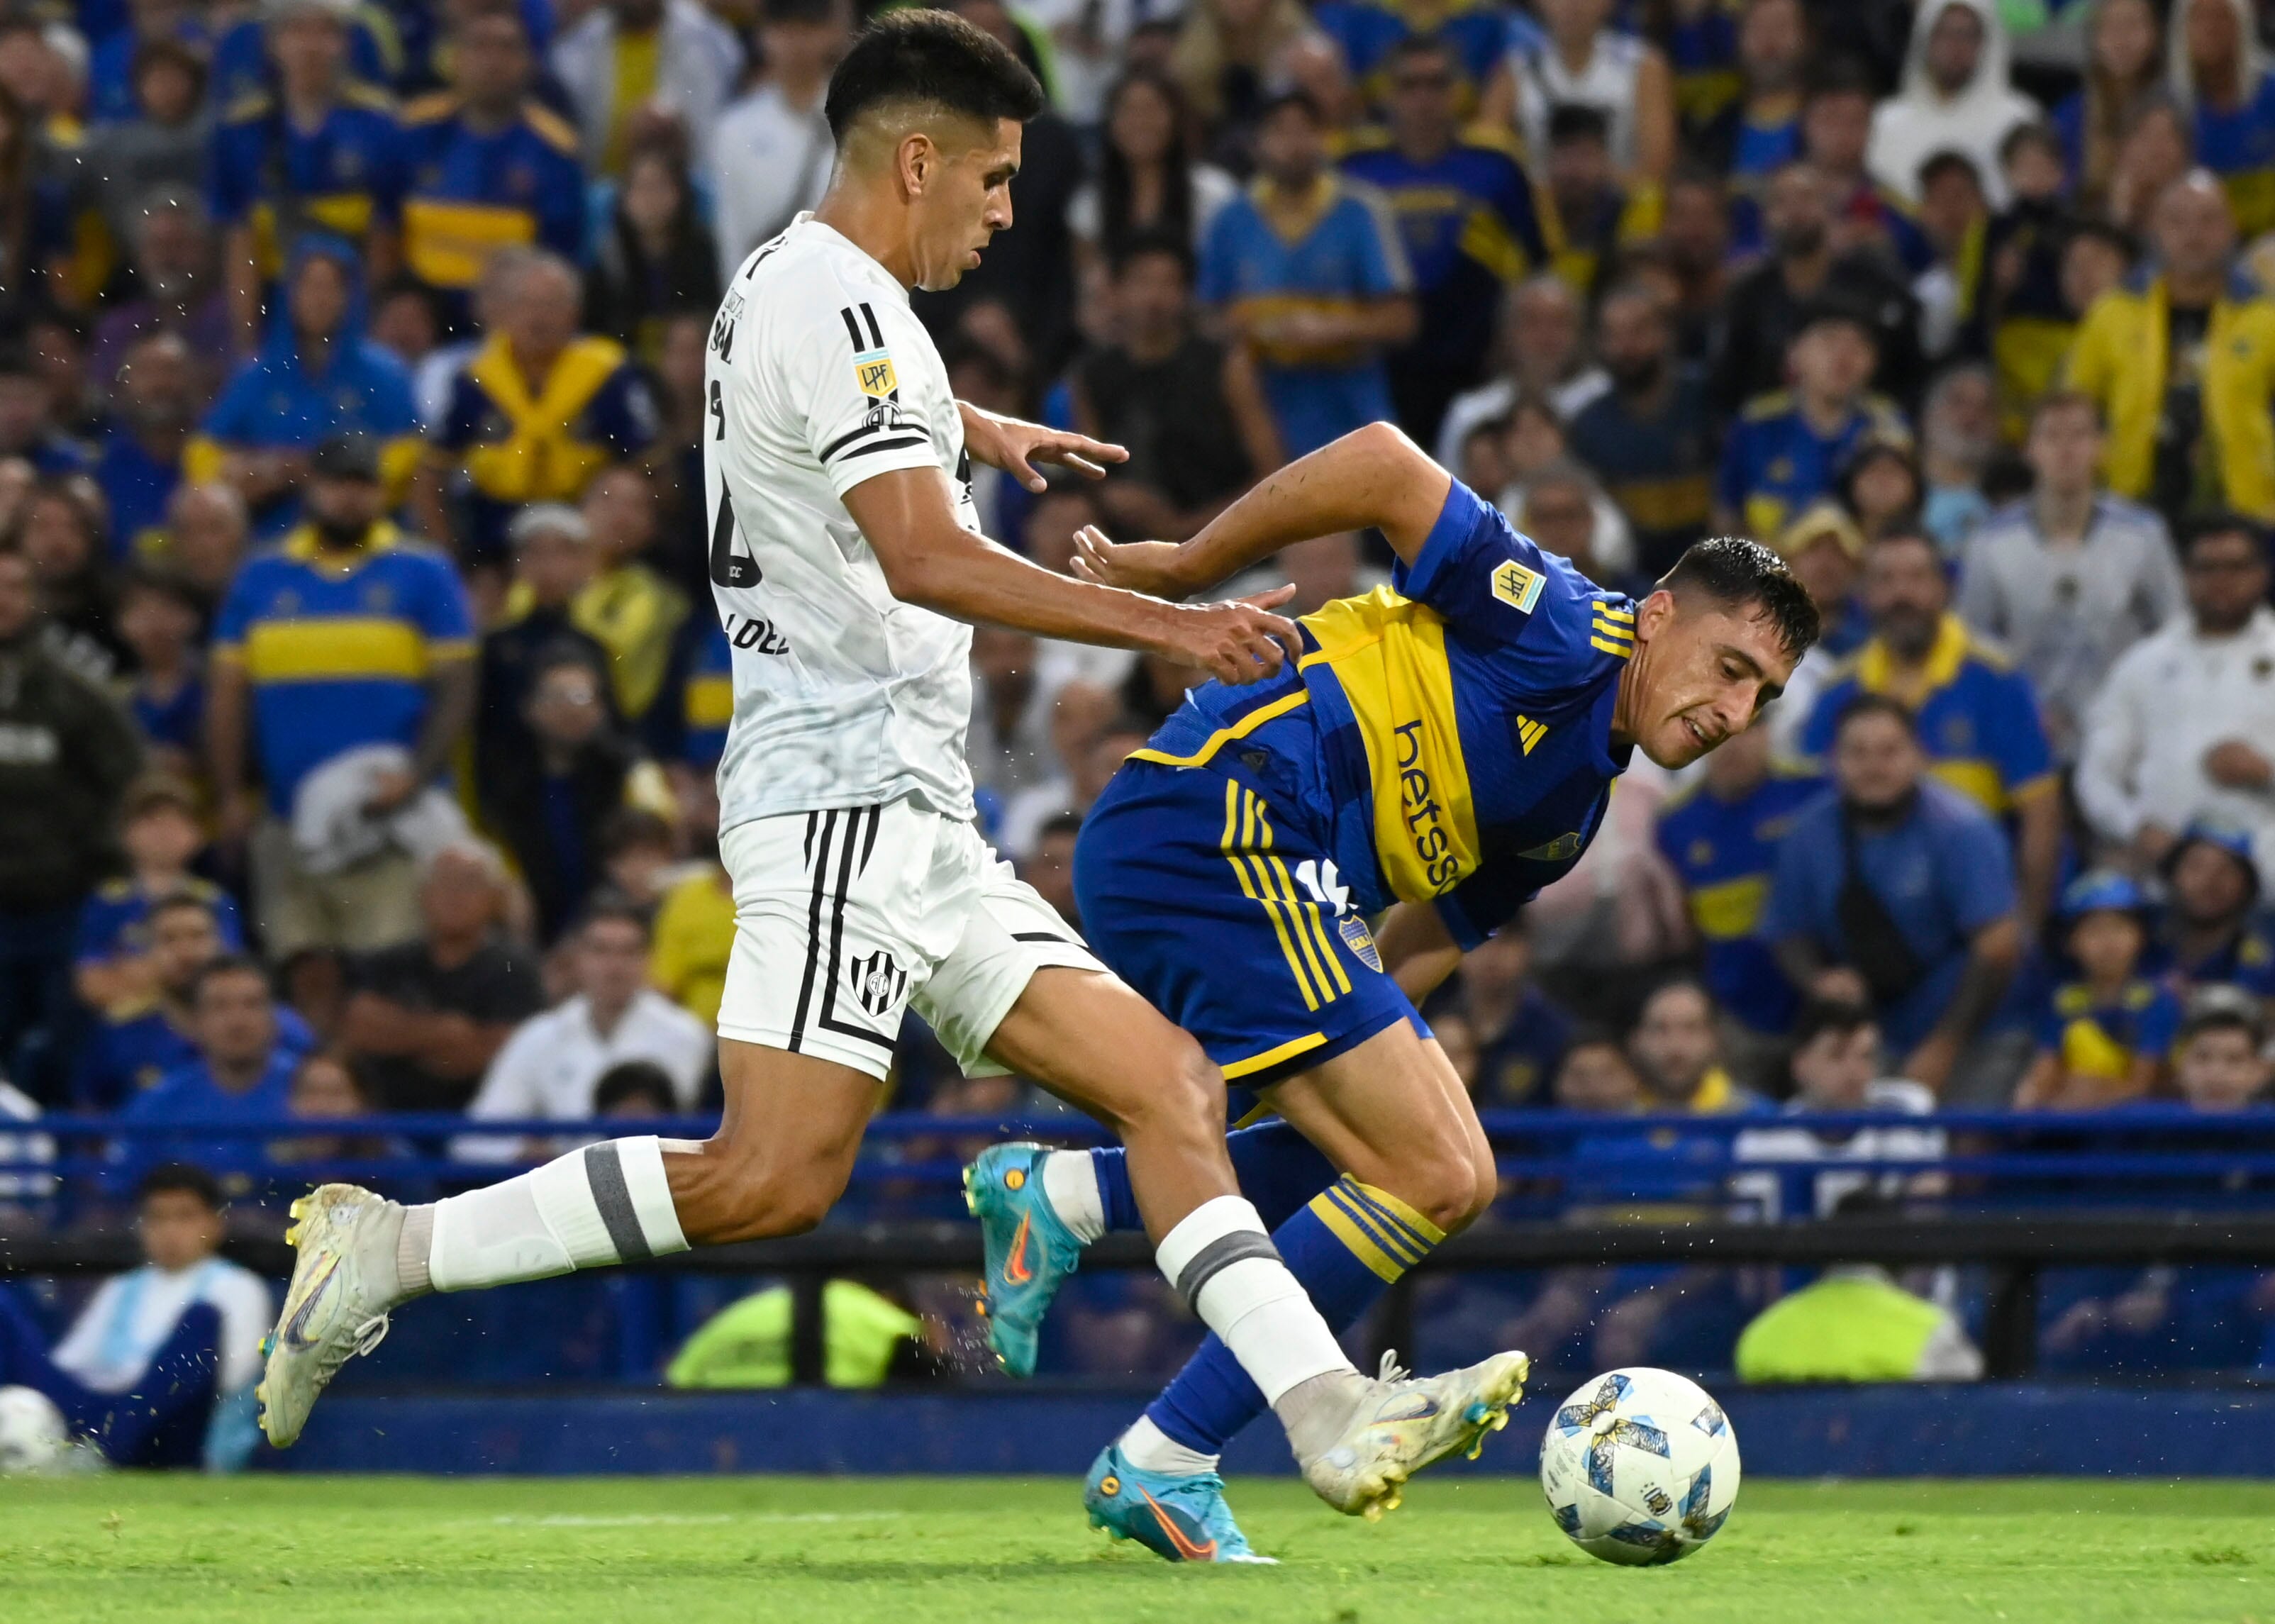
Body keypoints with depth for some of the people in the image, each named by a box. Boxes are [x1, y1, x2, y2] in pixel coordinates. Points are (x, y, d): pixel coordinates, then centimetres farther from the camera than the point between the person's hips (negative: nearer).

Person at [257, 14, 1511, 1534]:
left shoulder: (782, 282, 21)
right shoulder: (838, 303, -10)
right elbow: (922, 559, -23)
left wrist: (969, 426, 57)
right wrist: (1167, 625, -25)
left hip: (914, 829, 11)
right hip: (845, 794, -11)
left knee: (1170, 1083, 1)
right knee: (776, 1179, -19)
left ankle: (1329, 1412, -8)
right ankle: (394, 1248, -12)